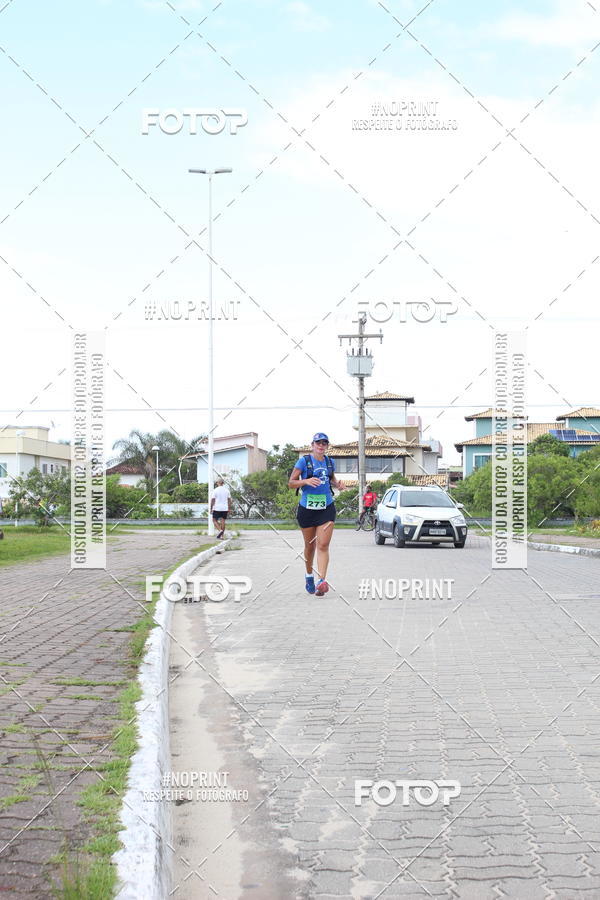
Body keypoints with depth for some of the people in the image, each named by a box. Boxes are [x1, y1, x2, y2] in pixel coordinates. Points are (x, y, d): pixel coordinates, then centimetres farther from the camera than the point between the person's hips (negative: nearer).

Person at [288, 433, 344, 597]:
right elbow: (291, 483, -5)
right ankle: (309, 576, 33)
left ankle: (322, 581, -19)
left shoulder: (330, 462, 8)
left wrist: (337, 484, 5)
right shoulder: (304, 461, -4)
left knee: (323, 545, -11)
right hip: (307, 508, -2)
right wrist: (306, 481, -23)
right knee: (310, 545, 11)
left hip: (327, 508, 2)